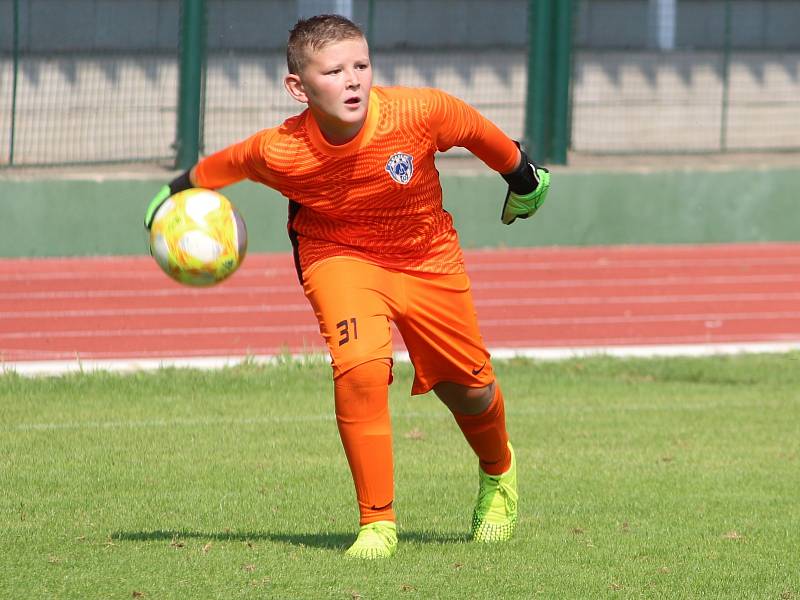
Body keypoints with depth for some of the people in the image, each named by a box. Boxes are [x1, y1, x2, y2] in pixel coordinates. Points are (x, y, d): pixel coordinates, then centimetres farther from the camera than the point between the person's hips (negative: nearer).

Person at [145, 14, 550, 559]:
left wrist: (522, 177, 9)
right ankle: (377, 522, -14)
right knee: (359, 366, -28)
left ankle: (498, 471, 50)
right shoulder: (279, 153, -29)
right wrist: (175, 196, 11)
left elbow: (478, 131, -9)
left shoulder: (420, 112, -31)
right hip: (338, 254, -2)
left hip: (427, 255, 2)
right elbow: (221, 166, -6)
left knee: (469, 389, 12)